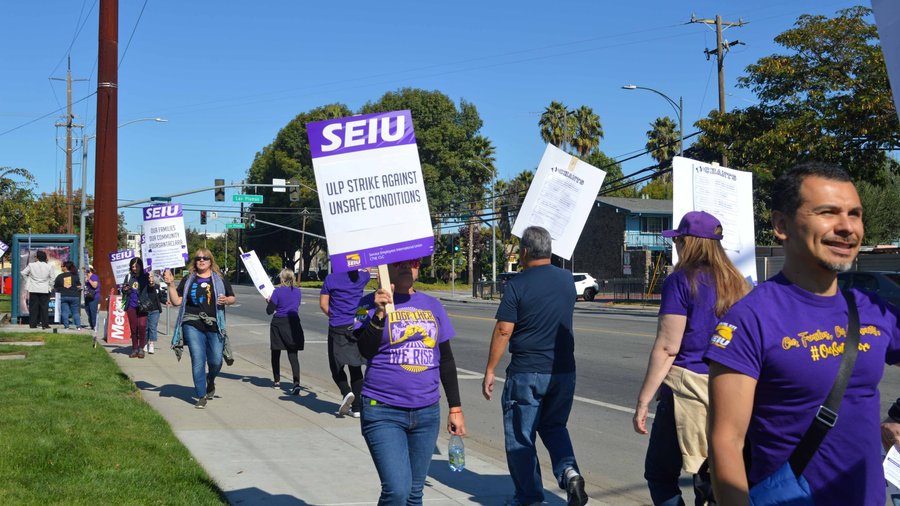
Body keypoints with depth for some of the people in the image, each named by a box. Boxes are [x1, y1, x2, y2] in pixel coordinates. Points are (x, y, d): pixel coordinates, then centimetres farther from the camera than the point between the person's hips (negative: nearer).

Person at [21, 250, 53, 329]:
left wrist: (27, 281, 15)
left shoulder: (31, 265, -6)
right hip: (45, 290, 0)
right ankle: (45, 324, 1)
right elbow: (51, 278, 2)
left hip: (33, 289, 0)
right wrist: (49, 286, 13)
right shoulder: (48, 266, -3)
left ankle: (33, 324, 7)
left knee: (33, 307, 6)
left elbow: (23, 273, 3)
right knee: (44, 307, 3)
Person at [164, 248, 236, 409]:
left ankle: (211, 381, 35)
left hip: (214, 326, 0)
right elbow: (176, 301, 7)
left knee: (216, 361, 0)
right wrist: (170, 284, -4)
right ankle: (201, 396, 4)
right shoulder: (188, 280, 11)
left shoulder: (219, 279, 10)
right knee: (198, 360, -5)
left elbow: (233, 298, 13)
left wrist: (226, 300, -9)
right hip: (193, 325, 0)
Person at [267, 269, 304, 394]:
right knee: (293, 355, -2)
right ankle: (296, 382, -20)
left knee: (276, 353, 17)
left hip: (279, 323, -2)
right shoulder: (297, 291, 4)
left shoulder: (277, 291, -9)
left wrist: (269, 301, 13)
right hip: (293, 323, 3)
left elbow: (269, 311, -7)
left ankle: (277, 381, 27)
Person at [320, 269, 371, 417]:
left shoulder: (330, 279, -3)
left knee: (337, 366, 8)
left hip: (338, 328, -2)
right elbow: (367, 269, 26)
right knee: (355, 368, 9)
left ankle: (346, 392, -20)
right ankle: (356, 407, 8)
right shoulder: (362, 277, 2)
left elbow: (323, 304, -2)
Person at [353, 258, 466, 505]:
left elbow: (446, 360, 15)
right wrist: (380, 313, -24)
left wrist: (455, 408, 13)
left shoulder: (432, 306, 10)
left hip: (427, 412, 5)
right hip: (383, 412, -4)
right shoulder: (371, 303, -1)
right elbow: (366, 350, -13)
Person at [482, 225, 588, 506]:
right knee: (554, 427, 22)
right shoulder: (567, 279, 4)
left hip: (526, 373, -5)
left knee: (520, 436, 9)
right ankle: (568, 471, -2)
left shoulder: (517, 285, -12)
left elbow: (503, 331, -13)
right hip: (564, 370, 5)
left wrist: (490, 371, -7)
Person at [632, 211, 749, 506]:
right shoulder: (736, 283, 10)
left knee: (660, 474, 5)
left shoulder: (681, 281, -9)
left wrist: (643, 401, -10)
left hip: (688, 385, -6)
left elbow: (667, 348, -13)